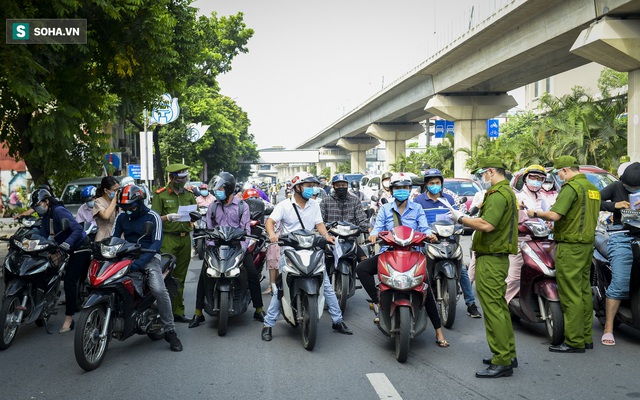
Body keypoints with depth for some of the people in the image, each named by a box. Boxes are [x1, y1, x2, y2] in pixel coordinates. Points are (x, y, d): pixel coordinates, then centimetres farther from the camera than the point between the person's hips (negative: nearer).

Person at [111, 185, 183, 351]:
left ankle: (170, 331, -18)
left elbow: (156, 243, -14)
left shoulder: (153, 217, -5)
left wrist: (140, 262, -27)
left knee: (159, 289, -28)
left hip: (148, 257, -5)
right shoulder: (121, 217, 11)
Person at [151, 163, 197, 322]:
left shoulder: (189, 195, 16)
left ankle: (178, 312, 15)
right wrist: (168, 218, -20)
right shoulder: (160, 195, 2)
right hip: (168, 239, -4)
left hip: (185, 238, 5)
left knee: (180, 278, 9)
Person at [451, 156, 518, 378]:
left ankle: (502, 362, -4)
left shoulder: (498, 195, -16)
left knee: (492, 309, -8)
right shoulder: (508, 192, 19)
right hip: (498, 258, 11)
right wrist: (469, 220, 11)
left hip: (490, 260, -11)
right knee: (500, 306, 17)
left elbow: (487, 225, -27)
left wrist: (461, 218, -15)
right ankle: (508, 354, 27)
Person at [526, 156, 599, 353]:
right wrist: (559, 223, 25)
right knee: (584, 291, 14)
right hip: (587, 244, 9)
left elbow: (554, 215, -22)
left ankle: (574, 341, -1)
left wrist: (535, 213, -5)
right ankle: (586, 337, 22)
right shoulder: (593, 188, 14)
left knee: (571, 296, -5)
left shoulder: (571, 187, -15)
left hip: (570, 247, -9)